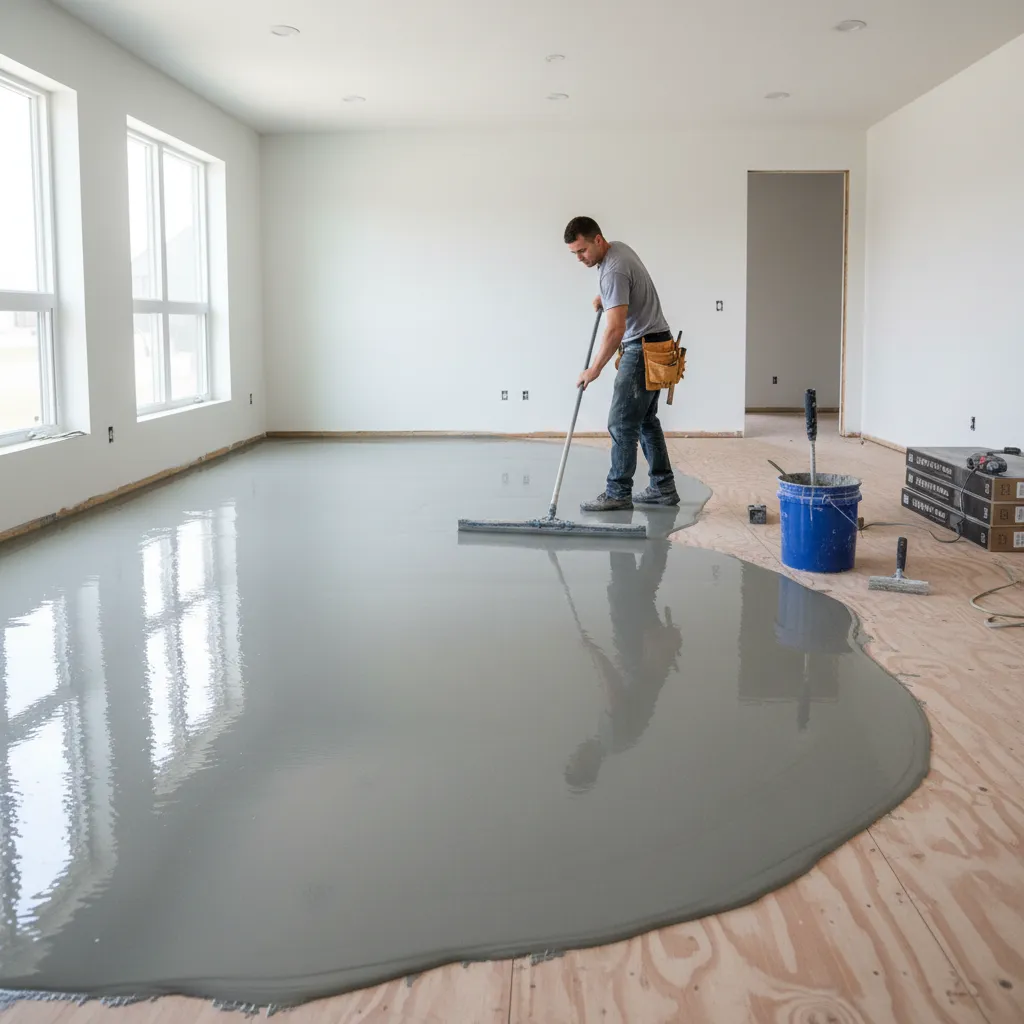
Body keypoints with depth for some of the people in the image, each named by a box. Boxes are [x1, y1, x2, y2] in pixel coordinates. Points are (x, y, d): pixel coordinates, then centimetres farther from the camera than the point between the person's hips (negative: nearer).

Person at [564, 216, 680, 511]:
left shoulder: (614, 271, -23)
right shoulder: (617, 248, 9)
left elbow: (615, 329, -28)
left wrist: (594, 369, -23)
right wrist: (606, 298, 18)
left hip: (644, 348, -11)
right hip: (652, 345, 11)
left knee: (622, 423, -8)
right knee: (645, 420, 14)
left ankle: (618, 493, -3)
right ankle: (664, 487, 18)